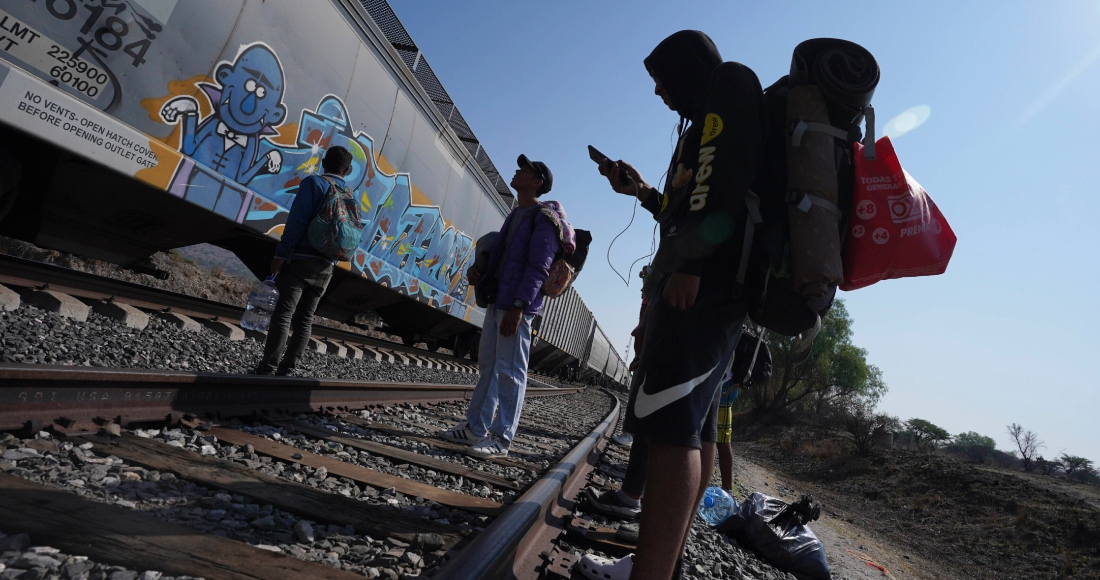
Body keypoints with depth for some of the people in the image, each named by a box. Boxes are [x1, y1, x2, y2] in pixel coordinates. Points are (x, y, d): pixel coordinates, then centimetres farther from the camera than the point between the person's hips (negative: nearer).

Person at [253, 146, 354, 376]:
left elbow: (296, 221, -12)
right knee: (305, 319, 8)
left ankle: (267, 369, -4)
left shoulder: (313, 182, -2)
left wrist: (281, 254, -13)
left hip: (301, 260, -5)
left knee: (283, 314, -4)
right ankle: (285, 370, 13)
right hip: (325, 266, 5)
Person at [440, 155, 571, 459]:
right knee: (488, 366, 11)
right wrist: (476, 269, 9)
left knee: (510, 371, -5)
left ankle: (501, 438, 3)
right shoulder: (515, 215, 21)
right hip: (496, 300, 9)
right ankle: (476, 428, 20)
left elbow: (538, 267, -15)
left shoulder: (544, 217, -6)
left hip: (517, 305, -9)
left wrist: (518, 305, -22)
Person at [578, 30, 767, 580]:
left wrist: (689, 261, -23)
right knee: (694, 425, 8)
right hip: (711, 284, 10)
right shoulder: (707, 120, 33)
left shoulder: (729, 85, 5)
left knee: (669, 423, -19)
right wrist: (643, 193, 31)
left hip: (705, 279, -10)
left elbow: (722, 184, -15)